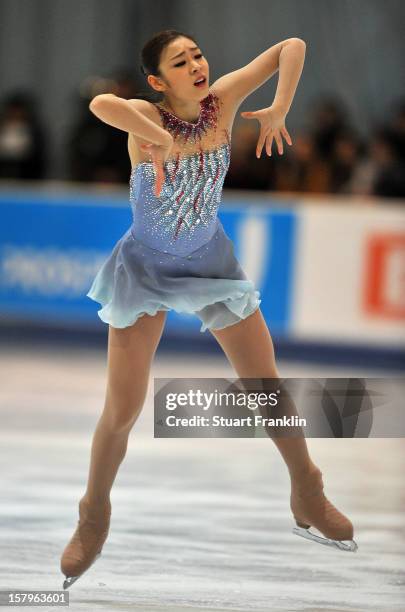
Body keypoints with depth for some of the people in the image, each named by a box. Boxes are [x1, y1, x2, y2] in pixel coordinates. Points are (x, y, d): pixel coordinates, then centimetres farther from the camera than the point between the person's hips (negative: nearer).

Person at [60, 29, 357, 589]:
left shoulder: (221, 101, -16)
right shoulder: (147, 118, -26)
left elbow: (293, 47, -16)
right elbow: (100, 104, -51)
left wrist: (279, 109, -27)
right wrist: (162, 140, -48)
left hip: (211, 263, 3)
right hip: (145, 269, -3)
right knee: (121, 412, 0)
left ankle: (308, 497, 30)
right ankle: (94, 519, 23)